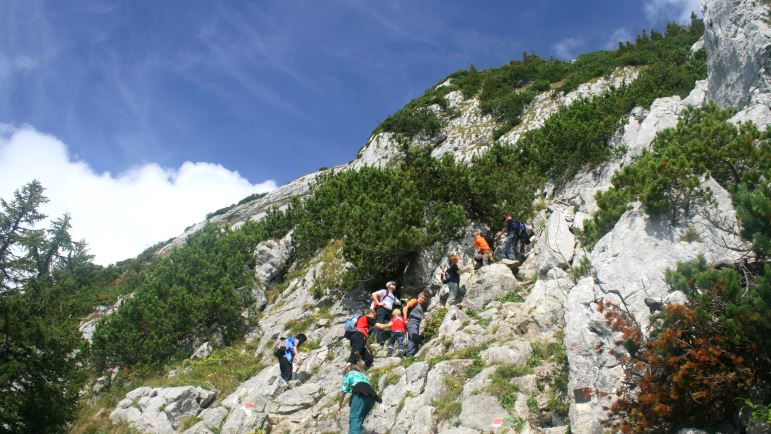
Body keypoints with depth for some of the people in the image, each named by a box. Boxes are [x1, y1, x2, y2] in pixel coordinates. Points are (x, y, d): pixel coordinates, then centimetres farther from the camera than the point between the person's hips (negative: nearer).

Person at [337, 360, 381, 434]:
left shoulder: (349, 373, 26)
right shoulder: (364, 375, 41)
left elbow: (343, 391, 16)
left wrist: (340, 404, 28)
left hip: (360, 393, -6)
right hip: (372, 396, 6)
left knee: (354, 419, -20)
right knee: (358, 420, 18)